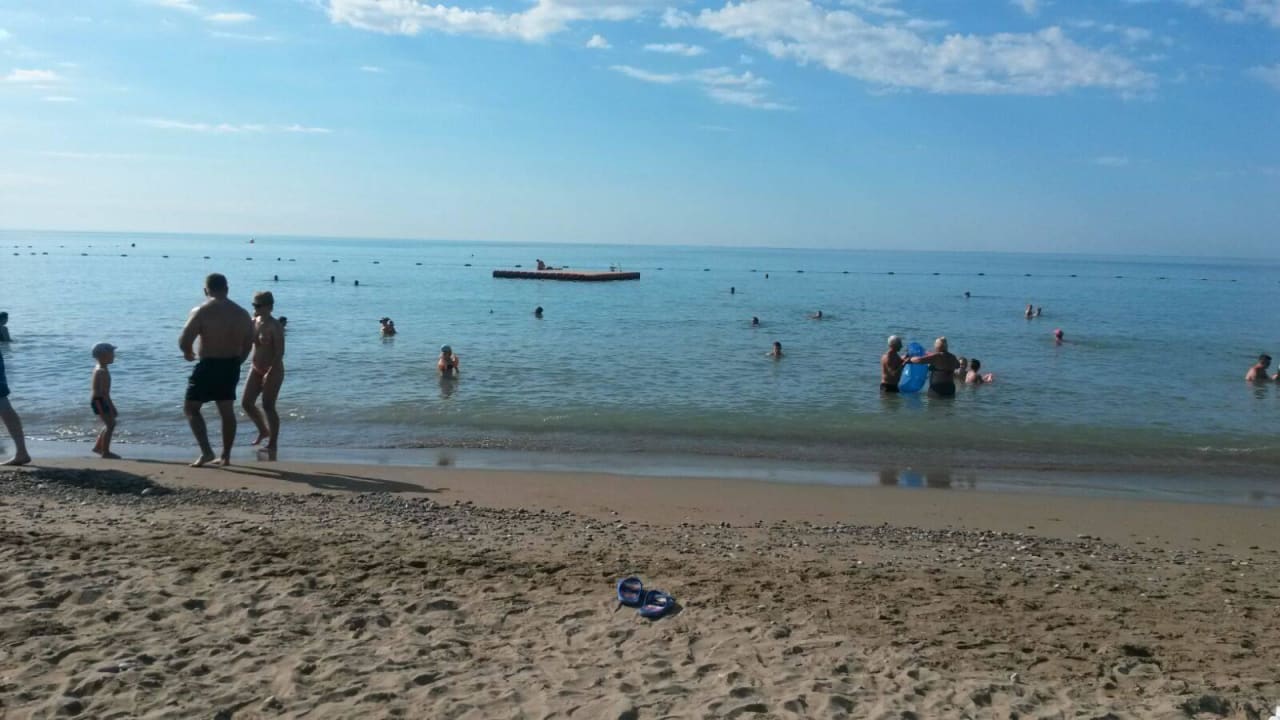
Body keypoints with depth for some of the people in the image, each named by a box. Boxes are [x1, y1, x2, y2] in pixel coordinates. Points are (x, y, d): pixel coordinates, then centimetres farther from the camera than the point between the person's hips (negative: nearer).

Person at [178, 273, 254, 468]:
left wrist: (188, 353, 3)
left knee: (191, 408, 7)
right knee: (227, 411, 14)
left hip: (209, 366, -6)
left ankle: (206, 451, -5)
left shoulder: (201, 312, -12)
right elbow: (248, 344, 10)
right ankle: (225, 456, 19)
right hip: (232, 367, 6)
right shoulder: (242, 313, 5)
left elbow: (184, 340, -17)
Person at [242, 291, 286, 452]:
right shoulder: (253, 322, 7)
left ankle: (273, 443, 6)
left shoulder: (275, 326, -15)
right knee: (246, 403, 7)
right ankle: (263, 430, 29)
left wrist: (270, 372, -24)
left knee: (268, 406, -5)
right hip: (255, 369, 7)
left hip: (272, 371, -7)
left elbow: (280, 352, -20)